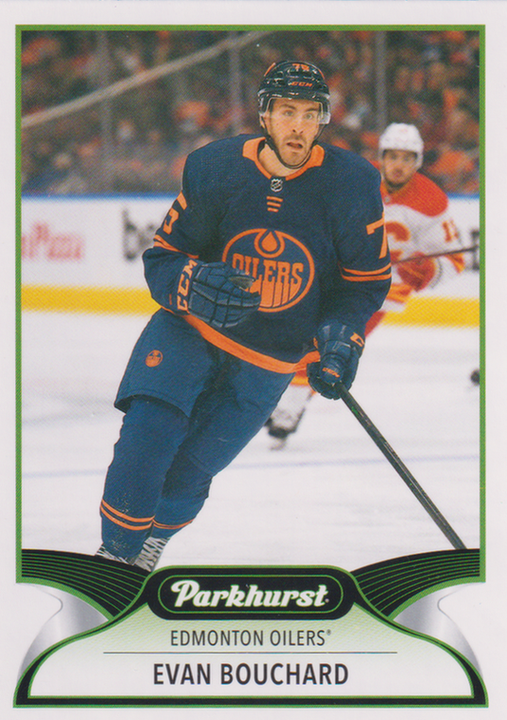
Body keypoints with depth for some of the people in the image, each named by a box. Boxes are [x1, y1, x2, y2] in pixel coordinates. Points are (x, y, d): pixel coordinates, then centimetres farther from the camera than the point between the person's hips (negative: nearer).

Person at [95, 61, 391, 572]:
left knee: (191, 466, -4)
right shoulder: (214, 169, -14)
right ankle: (117, 551, -6)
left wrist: (341, 336, -16)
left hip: (273, 354, 0)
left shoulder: (351, 185, -13)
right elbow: (162, 258, -7)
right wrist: (194, 285, -29)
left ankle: (153, 537, 26)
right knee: (150, 426, -23)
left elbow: (367, 280, 0)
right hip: (192, 327, 0)